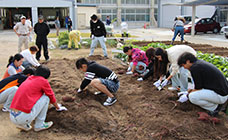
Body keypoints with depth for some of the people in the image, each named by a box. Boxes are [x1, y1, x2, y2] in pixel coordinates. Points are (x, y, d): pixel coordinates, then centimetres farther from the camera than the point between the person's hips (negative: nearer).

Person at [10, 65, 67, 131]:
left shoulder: (29, 78, 20)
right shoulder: (43, 81, -1)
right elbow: (51, 96, 13)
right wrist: (58, 107, 34)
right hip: (24, 117, -7)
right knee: (46, 97, 5)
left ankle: (23, 124, 17)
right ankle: (39, 125, 10)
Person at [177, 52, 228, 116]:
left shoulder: (194, 68, -17)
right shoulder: (201, 62, 12)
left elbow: (198, 89, -12)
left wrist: (187, 95, 1)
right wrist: (190, 90, 21)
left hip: (220, 96, -10)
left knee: (192, 97, -19)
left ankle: (215, 107, -2)